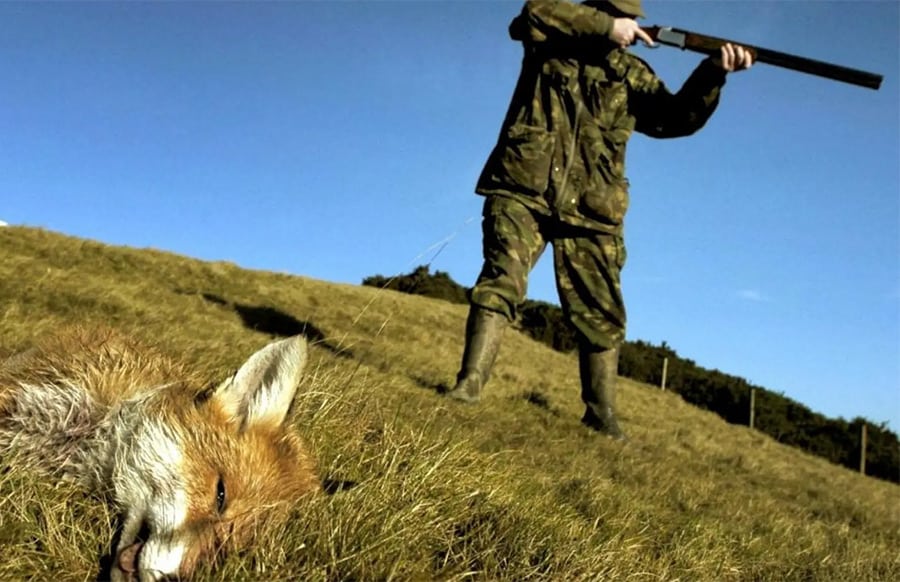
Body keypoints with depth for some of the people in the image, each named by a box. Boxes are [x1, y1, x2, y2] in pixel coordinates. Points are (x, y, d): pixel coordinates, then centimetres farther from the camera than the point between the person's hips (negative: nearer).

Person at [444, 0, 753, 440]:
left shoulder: (630, 74, 14)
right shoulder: (553, 36, 8)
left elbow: (675, 118, 5)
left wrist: (712, 73, -10)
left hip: (589, 210, 3)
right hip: (523, 191, -3)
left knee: (601, 315, 3)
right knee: (501, 281, -16)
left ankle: (601, 412, 14)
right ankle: (470, 383, -10)